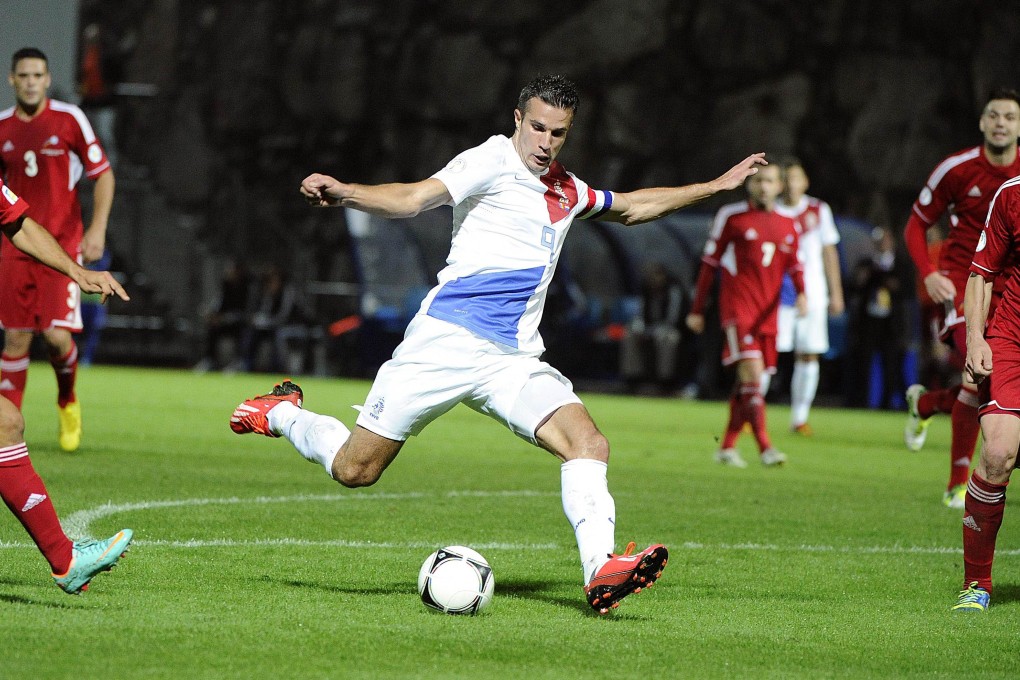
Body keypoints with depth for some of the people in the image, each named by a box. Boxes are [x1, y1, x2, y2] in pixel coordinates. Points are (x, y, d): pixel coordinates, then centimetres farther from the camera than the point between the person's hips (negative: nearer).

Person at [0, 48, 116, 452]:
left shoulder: (69, 120, -4)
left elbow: (103, 175, 0)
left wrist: (97, 229, -10)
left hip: (63, 247, -3)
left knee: (57, 334, -12)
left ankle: (68, 402, 18)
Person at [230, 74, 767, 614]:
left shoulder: (568, 192, 20)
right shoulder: (494, 161, -3)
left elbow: (632, 207, 40)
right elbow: (412, 200, -16)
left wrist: (716, 186, 41)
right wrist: (340, 193, -34)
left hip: (513, 361, 6)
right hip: (445, 341, -6)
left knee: (588, 443, -19)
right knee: (355, 470, -3)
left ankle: (601, 572, -29)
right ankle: (282, 413, 27)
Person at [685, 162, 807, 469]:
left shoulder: (787, 225, 12)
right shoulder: (731, 216, 1)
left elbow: (794, 264, 16)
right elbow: (710, 262, 5)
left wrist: (801, 293, -6)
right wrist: (697, 310, 6)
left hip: (767, 313, 5)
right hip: (737, 306, -5)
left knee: (752, 383, 8)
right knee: (752, 371, -18)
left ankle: (727, 446, 19)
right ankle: (764, 446, -23)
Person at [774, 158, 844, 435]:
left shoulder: (819, 210, 7)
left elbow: (829, 253, 12)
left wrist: (836, 293, 9)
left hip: (812, 294, 2)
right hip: (778, 292, -2)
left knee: (809, 356, 1)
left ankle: (800, 417, 9)